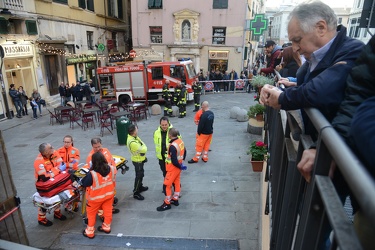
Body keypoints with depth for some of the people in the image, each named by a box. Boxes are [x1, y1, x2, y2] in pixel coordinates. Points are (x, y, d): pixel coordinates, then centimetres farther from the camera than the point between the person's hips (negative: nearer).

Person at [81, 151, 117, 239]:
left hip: (96, 198, -4)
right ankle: (107, 226, 41)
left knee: (91, 213, 19)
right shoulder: (112, 169, -20)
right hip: (109, 195, 4)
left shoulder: (92, 174, -33)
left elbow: (84, 183, -16)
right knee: (108, 211, 22)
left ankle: (90, 231, 33)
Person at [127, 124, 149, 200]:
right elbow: (144, 150, -26)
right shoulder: (132, 142, -35)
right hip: (138, 161, -9)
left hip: (139, 159, 9)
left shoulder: (133, 137, -4)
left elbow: (141, 148, 4)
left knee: (141, 174, 25)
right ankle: (135, 193, 15)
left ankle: (140, 187, 44)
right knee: (139, 176, 2)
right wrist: (143, 145, -7)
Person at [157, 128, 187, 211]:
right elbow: (184, 151, 13)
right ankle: (175, 199, 34)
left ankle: (167, 204, 14)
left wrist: (180, 166, -12)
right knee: (177, 182, 20)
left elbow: (174, 161, -27)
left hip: (174, 167, -9)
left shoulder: (172, 146, -30)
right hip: (179, 165, 9)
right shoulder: (180, 141, -3)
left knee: (166, 185, 3)